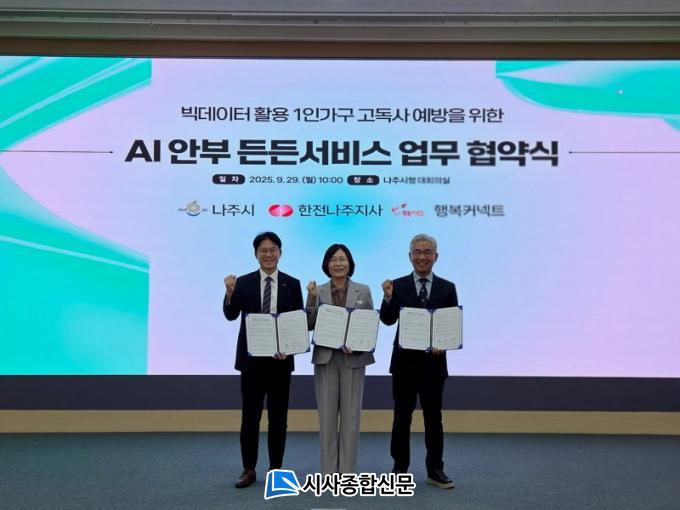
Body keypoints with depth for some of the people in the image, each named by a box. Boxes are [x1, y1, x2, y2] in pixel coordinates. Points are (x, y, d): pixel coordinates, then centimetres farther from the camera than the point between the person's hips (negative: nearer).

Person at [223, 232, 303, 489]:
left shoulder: (292, 284, 3)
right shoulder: (243, 282, 2)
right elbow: (231, 315, -9)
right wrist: (230, 292, -26)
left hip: (281, 358, 0)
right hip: (252, 358, 0)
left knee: (278, 416, 8)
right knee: (250, 415, 5)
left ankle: (275, 469, 20)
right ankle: (249, 469, 18)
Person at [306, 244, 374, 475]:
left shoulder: (363, 290, 3)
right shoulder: (318, 291, 3)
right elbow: (310, 325, -1)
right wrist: (312, 299, -13)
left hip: (353, 358, 0)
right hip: (325, 358, 1)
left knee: (351, 415, 4)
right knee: (327, 415, 4)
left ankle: (347, 471, 15)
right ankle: (328, 471, 15)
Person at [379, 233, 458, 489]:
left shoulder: (447, 288, 4)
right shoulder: (398, 286, 0)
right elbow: (388, 320, -9)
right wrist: (388, 298, -26)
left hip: (434, 362, 1)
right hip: (404, 362, -1)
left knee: (433, 417, 11)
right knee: (401, 417, 8)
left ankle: (435, 470, 23)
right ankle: (400, 469, 21)